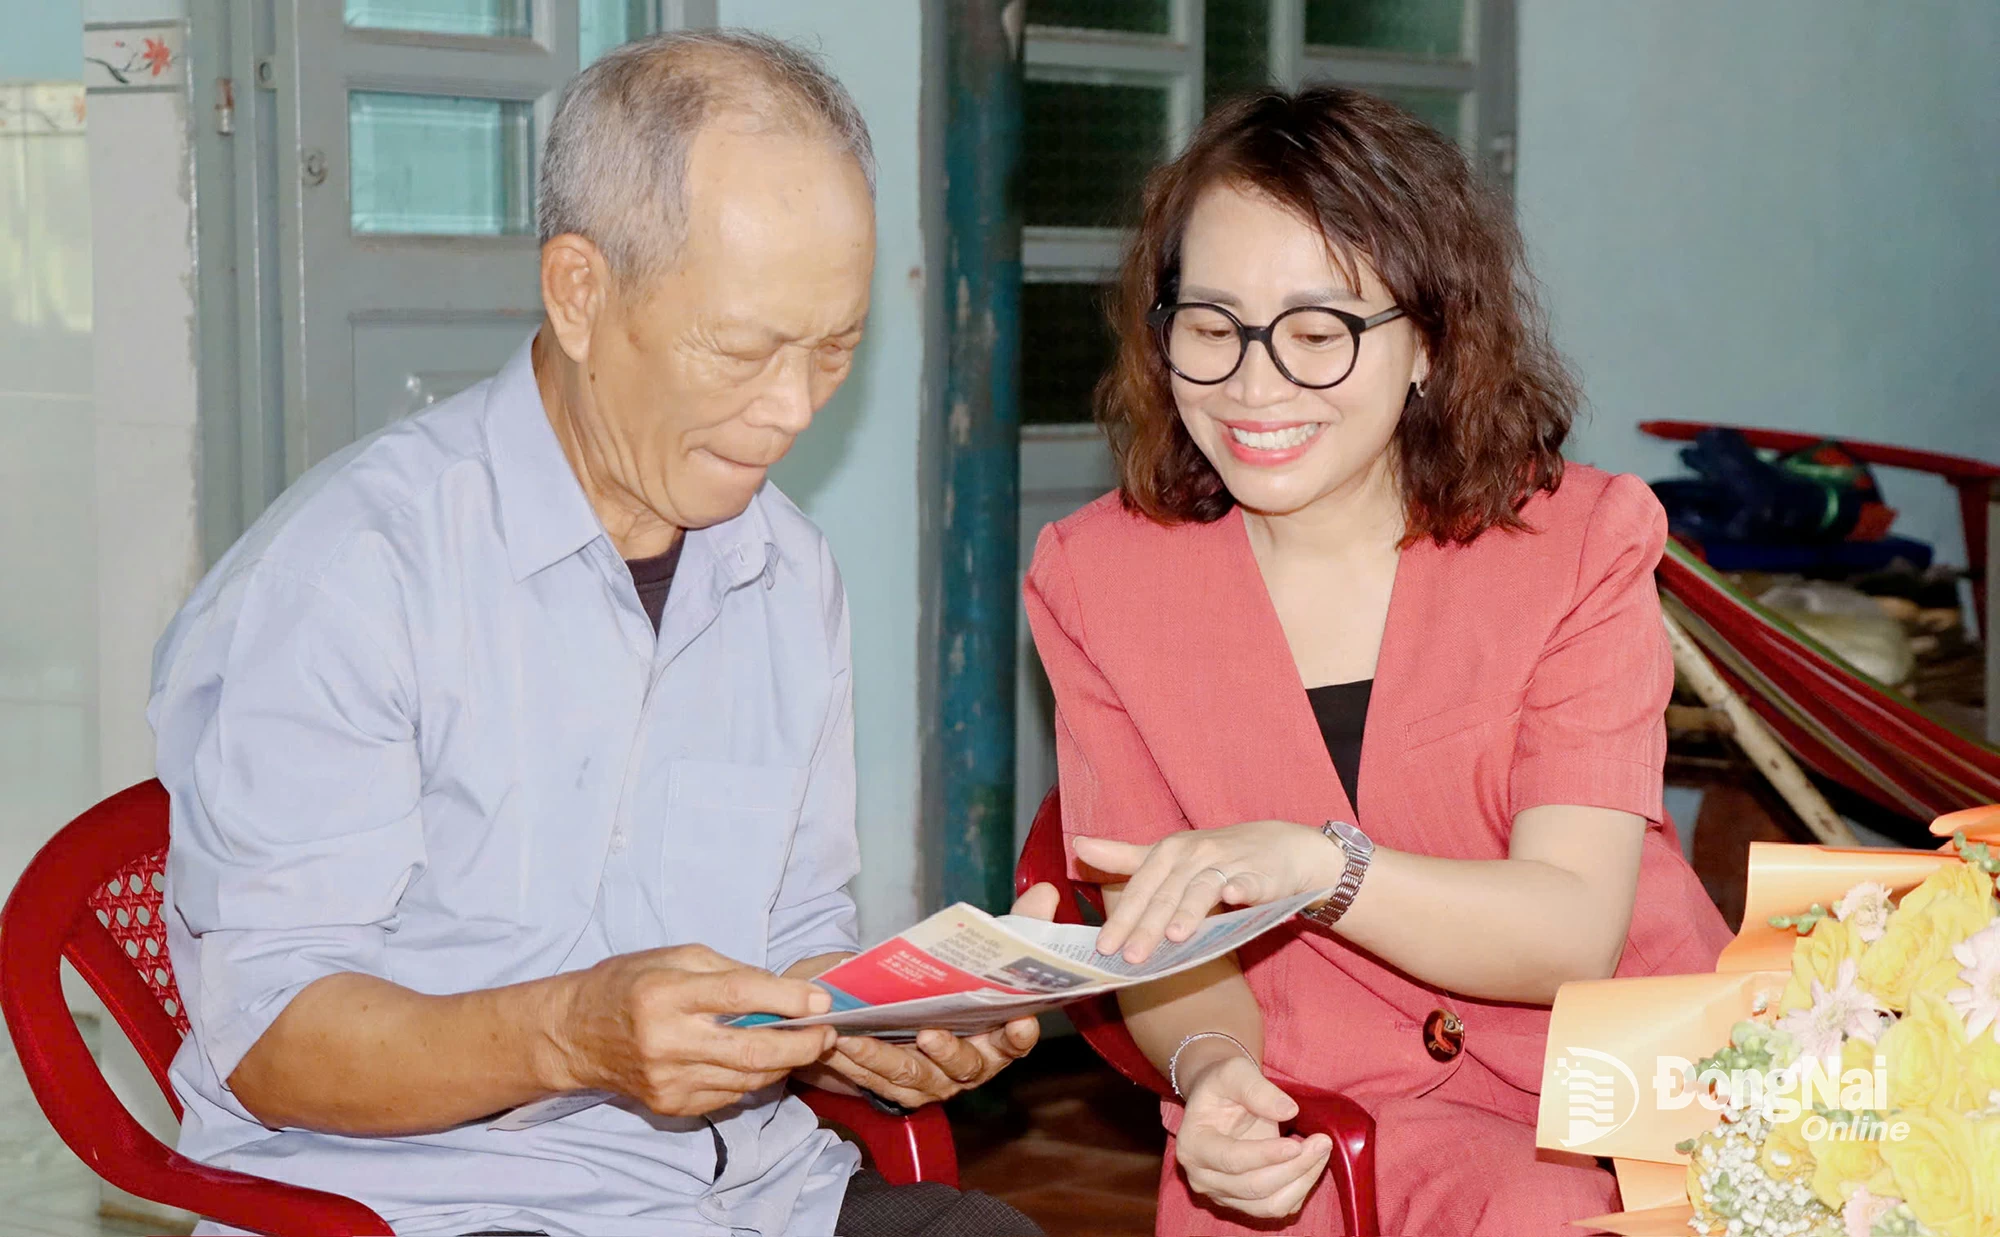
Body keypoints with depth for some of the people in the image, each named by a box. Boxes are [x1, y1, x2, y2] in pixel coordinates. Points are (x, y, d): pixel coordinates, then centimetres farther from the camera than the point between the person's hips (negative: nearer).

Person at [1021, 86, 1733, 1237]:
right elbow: (1158, 933, 3)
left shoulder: (1579, 540, -2)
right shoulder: (1094, 579, 3)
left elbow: (1576, 935, -11)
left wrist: (1313, 861, -28)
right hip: (1319, 1127, -1)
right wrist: (1211, 1070, -21)